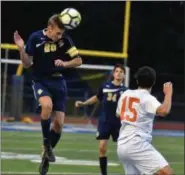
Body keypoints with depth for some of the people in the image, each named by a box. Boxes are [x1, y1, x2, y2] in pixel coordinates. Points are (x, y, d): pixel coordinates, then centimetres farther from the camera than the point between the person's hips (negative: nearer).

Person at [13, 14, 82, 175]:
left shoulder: (65, 40, -7)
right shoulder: (35, 38, -10)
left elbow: (78, 61, -1)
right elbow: (27, 64, -4)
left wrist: (65, 63, -20)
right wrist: (21, 49, -21)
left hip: (58, 82, 2)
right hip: (40, 81, -2)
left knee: (59, 122, -3)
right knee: (47, 105, -33)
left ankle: (46, 157, 18)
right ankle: (46, 144, -12)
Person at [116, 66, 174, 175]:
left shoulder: (125, 94, 14)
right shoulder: (147, 98, -8)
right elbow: (164, 111, -27)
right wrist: (168, 93, -12)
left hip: (122, 146, 8)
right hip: (137, 145, -8)